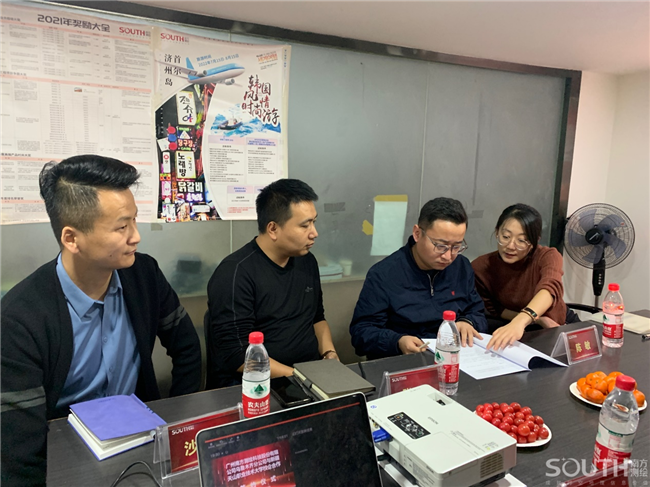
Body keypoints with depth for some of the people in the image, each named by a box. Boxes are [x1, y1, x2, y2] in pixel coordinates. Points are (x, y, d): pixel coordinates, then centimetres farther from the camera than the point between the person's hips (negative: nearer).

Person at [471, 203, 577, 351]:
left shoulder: (548, 256, -22)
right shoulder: (480, 267, -18)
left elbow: (550, 288, -44)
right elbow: (492, 309, -5)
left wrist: (520, 321, -63)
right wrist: (536, 319, -20)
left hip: (559, 326, 1)